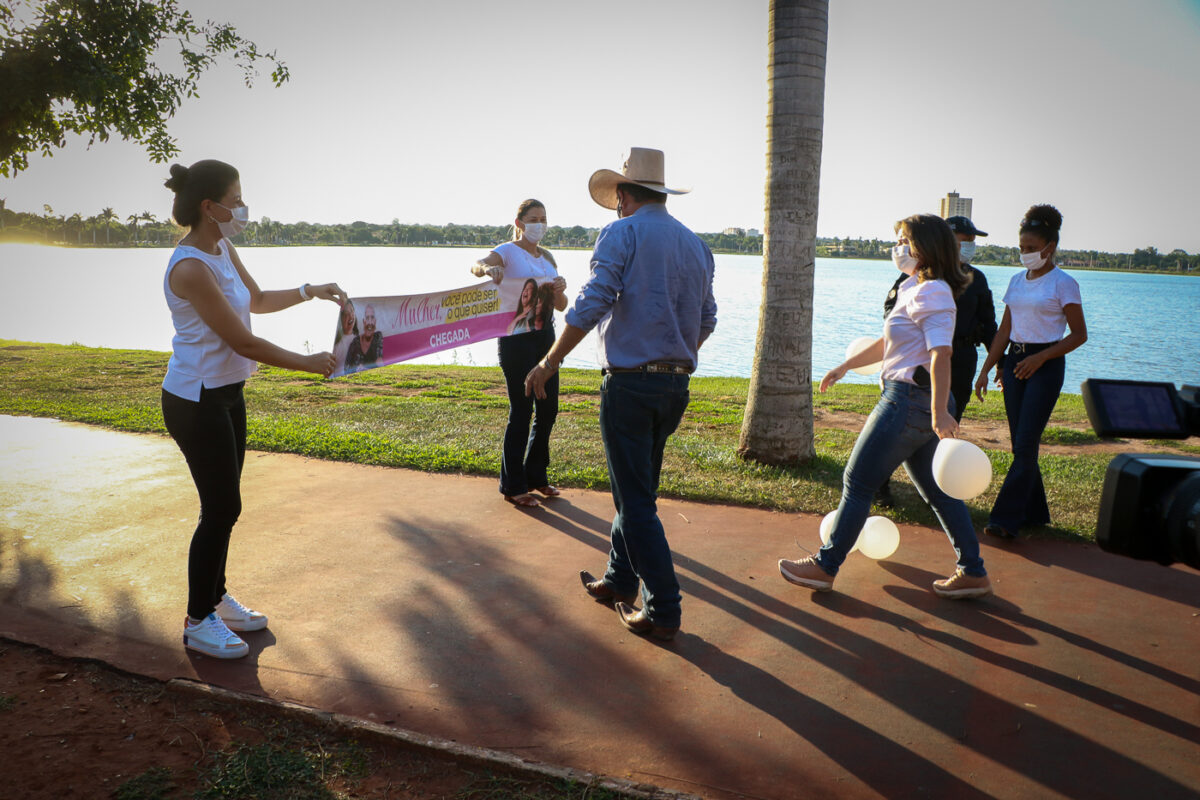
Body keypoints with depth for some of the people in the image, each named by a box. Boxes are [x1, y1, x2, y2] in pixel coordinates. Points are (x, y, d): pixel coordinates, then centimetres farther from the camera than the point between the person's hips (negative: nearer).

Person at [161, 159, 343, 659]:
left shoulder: (223, 249, 6)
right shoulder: (191, 268, -23)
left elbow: (257, 300, 23)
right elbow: (242, 341, -22)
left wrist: (310, 292, 13)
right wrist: (308, 364, -14)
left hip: (226, 393, 9)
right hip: (196, 402, -9)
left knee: (224, 505, 16)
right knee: (221, 509, -2)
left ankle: (215, 597, 32)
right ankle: (198, 622, 14)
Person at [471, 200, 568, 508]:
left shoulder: (547, 257, 15)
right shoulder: (508, 252, -4)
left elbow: (561, 306, 13)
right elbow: (477, 265, -25)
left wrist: (560, 291, -10)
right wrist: (488, 268, -48)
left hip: (545, 335, 7)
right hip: (516, 338, -7)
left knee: (548, 408, 10)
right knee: (521, 411, -5)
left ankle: (536, 475, 27)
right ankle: (513, 486, 7)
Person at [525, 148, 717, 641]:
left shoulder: (622, 234, -6)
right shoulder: (696, 244, 14)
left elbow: (592, 305, -17)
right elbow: (706, 319, 20)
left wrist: (550, 363, -9)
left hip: (629, 382, -7)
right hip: (676, 386, 7)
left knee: (635, 501, 0)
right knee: (637, 489, 20)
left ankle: (663, 612, 5)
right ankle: (620, 581, 32)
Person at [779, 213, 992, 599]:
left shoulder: (931, 292, -14)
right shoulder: (914, 289, 17)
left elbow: (941, 353, -26)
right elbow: (887, 344, 27)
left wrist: (939, 412, -34)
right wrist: (845, 366, 32)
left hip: (909, 400, -10)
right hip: (919, 404, 10)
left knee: (858, 481, -1)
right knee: (936, 489, 14)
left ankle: (825, 566, 8)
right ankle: (973, 572, 21)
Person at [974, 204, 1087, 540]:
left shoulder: (1063, 284, -5)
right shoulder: (1017, 280, 12)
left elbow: (1079, 335, -4)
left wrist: (1040, 358, -15)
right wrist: (986, 369, 9)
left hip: (1046, 364, -6)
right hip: (1014, 361, 6)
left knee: (1026, 443, -9)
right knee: (1020, 443, 8)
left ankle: (1006, 518, -7)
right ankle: (1034, 512, 19)